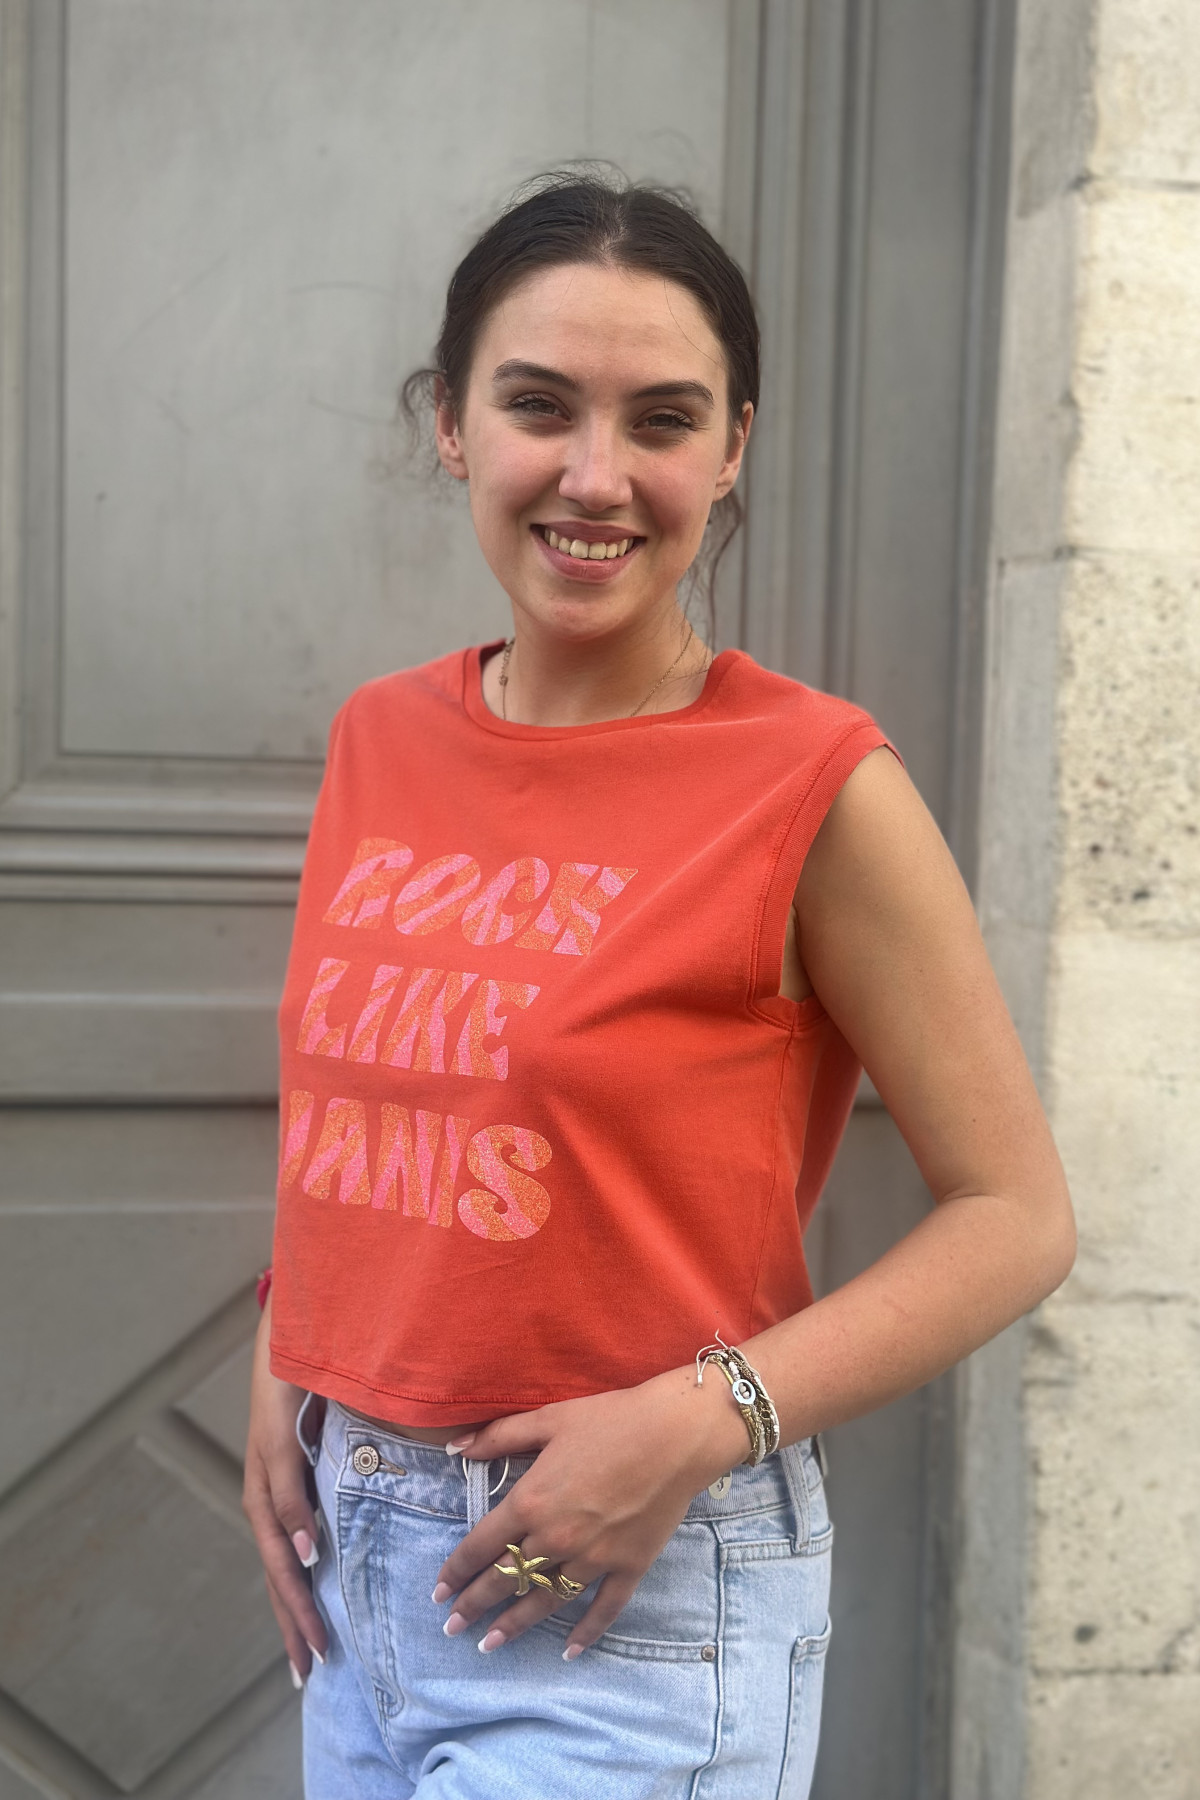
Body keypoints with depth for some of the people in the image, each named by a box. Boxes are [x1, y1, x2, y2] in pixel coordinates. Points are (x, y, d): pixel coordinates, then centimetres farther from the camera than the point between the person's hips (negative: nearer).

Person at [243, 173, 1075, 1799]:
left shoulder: (817, 789, -14)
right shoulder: (379, 744, 2)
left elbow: (1016, 1216, -10)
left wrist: (703, 1418, -18)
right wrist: (279, 1386, 3)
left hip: (632, 1604, -5)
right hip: (352, 1559, 5)